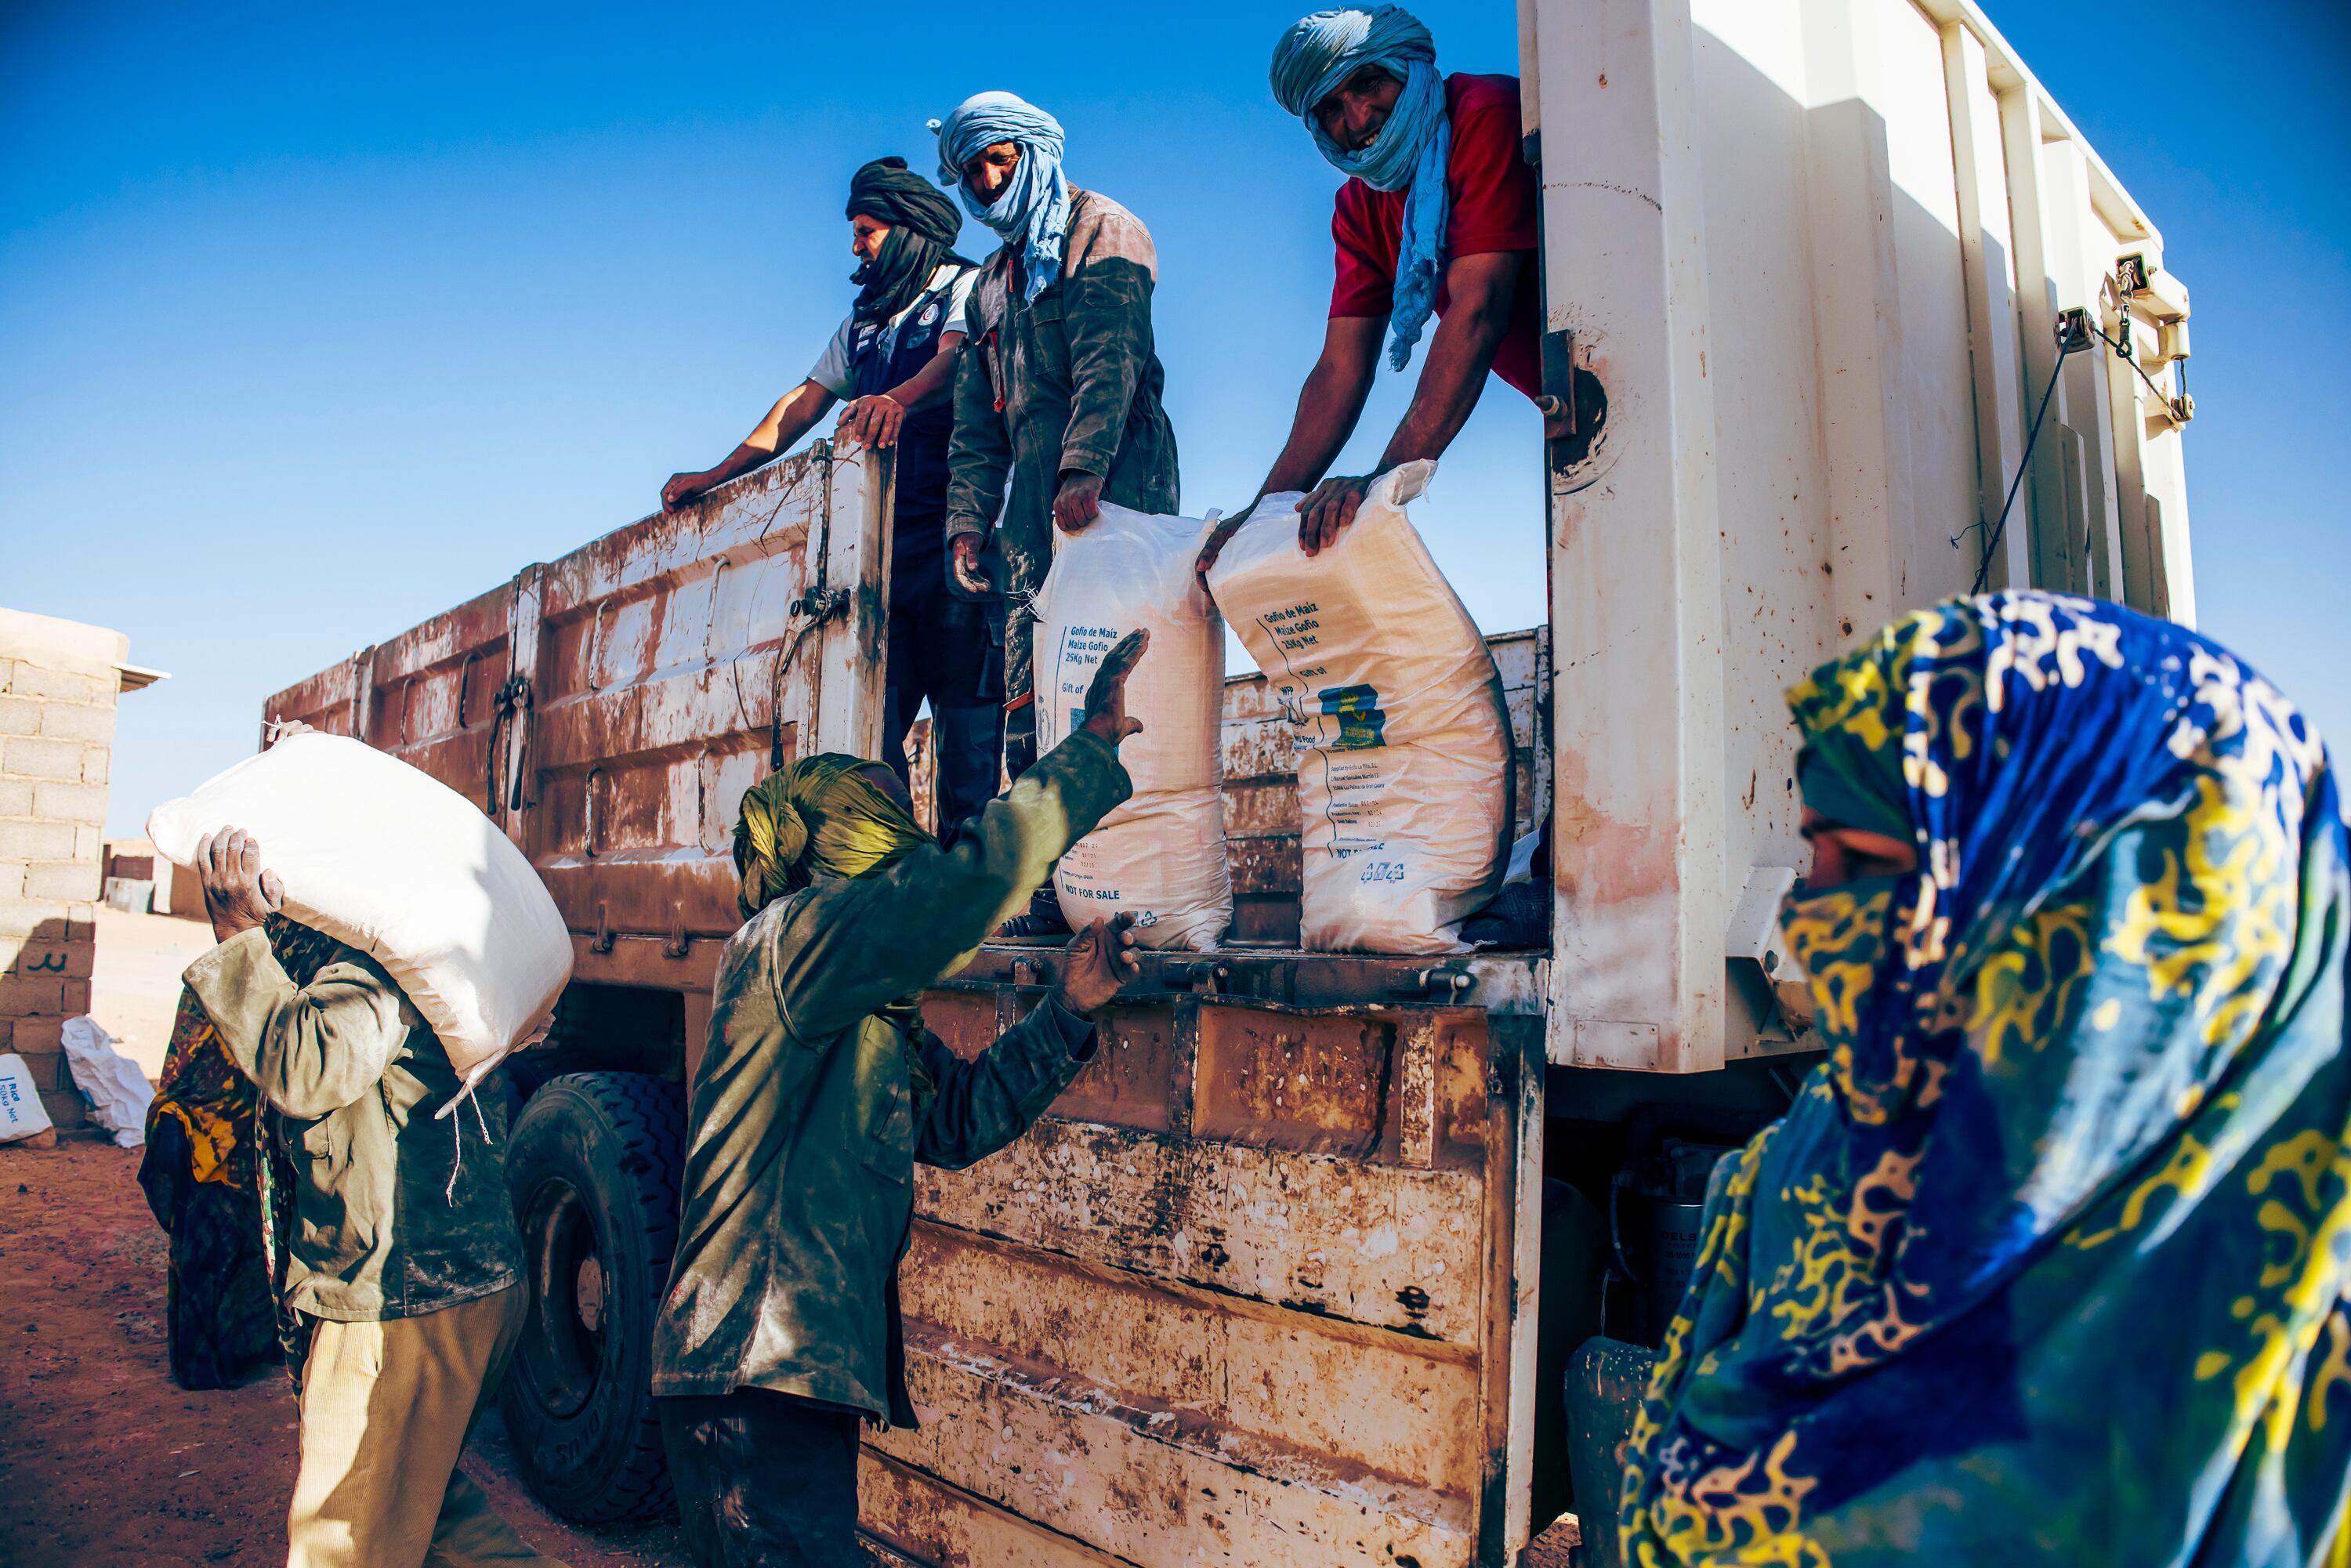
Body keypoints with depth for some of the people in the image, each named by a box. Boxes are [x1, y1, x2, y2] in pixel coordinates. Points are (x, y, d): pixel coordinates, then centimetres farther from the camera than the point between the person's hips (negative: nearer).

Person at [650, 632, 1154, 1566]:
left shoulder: (872, 1011, 17)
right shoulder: (790, 938, -13)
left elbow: (957, 1117, 16)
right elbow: (975, 881, -27)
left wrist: (1067, 1013, 6)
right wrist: (1095, 747, -19)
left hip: (807, 1371, 10)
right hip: (755, 1374, -10)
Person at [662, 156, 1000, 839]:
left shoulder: (967, 289, 5)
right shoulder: (864, 319, 28)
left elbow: (956, 360, -17)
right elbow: (807, 401, 27)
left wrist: (898, 399, -38)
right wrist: (716, 476, 22)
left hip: (951, 532, -6)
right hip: (880, 538, 7)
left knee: (964, 699, -9)